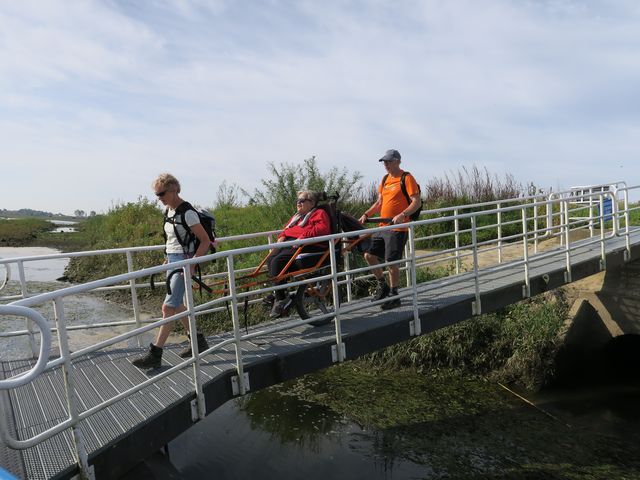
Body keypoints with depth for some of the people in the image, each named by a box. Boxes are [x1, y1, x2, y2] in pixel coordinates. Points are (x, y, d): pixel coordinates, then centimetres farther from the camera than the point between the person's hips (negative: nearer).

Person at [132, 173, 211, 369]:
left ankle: (155, 355, -4)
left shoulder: (187, 213, -15)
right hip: (172, 260, 10)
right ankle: (198, 340, 29)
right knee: (177, 305, 15)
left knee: (168, 307, -9)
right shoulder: (169, 211, 11)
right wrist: (167, 259, 20)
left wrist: (191, 264, -20)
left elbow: (205, 241, -15)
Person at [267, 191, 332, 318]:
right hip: (288, 242, 8)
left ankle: (281, 299, -23)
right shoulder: (296, 216, 34)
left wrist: (303, 236, -21)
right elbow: (286, 229, 33)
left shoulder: (319, 213, 7)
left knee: (278, 261, -29)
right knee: (270, 259, -21)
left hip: (306, 246, -8)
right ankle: (277, 295, -18)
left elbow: (322, 229, -11)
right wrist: (282, 236, 7)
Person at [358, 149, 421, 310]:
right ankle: (382, 285, 23)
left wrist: (402, 215, -28)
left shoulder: (406, 178, -7)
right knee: (369, 255, 4)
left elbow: (416, 202, -14)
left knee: (392, 262, -4)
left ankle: (394, 296, 13)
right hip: (382, 226, 8)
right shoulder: (385, 179, 16)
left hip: (397, 228, -8)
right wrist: (366, 214, 6)